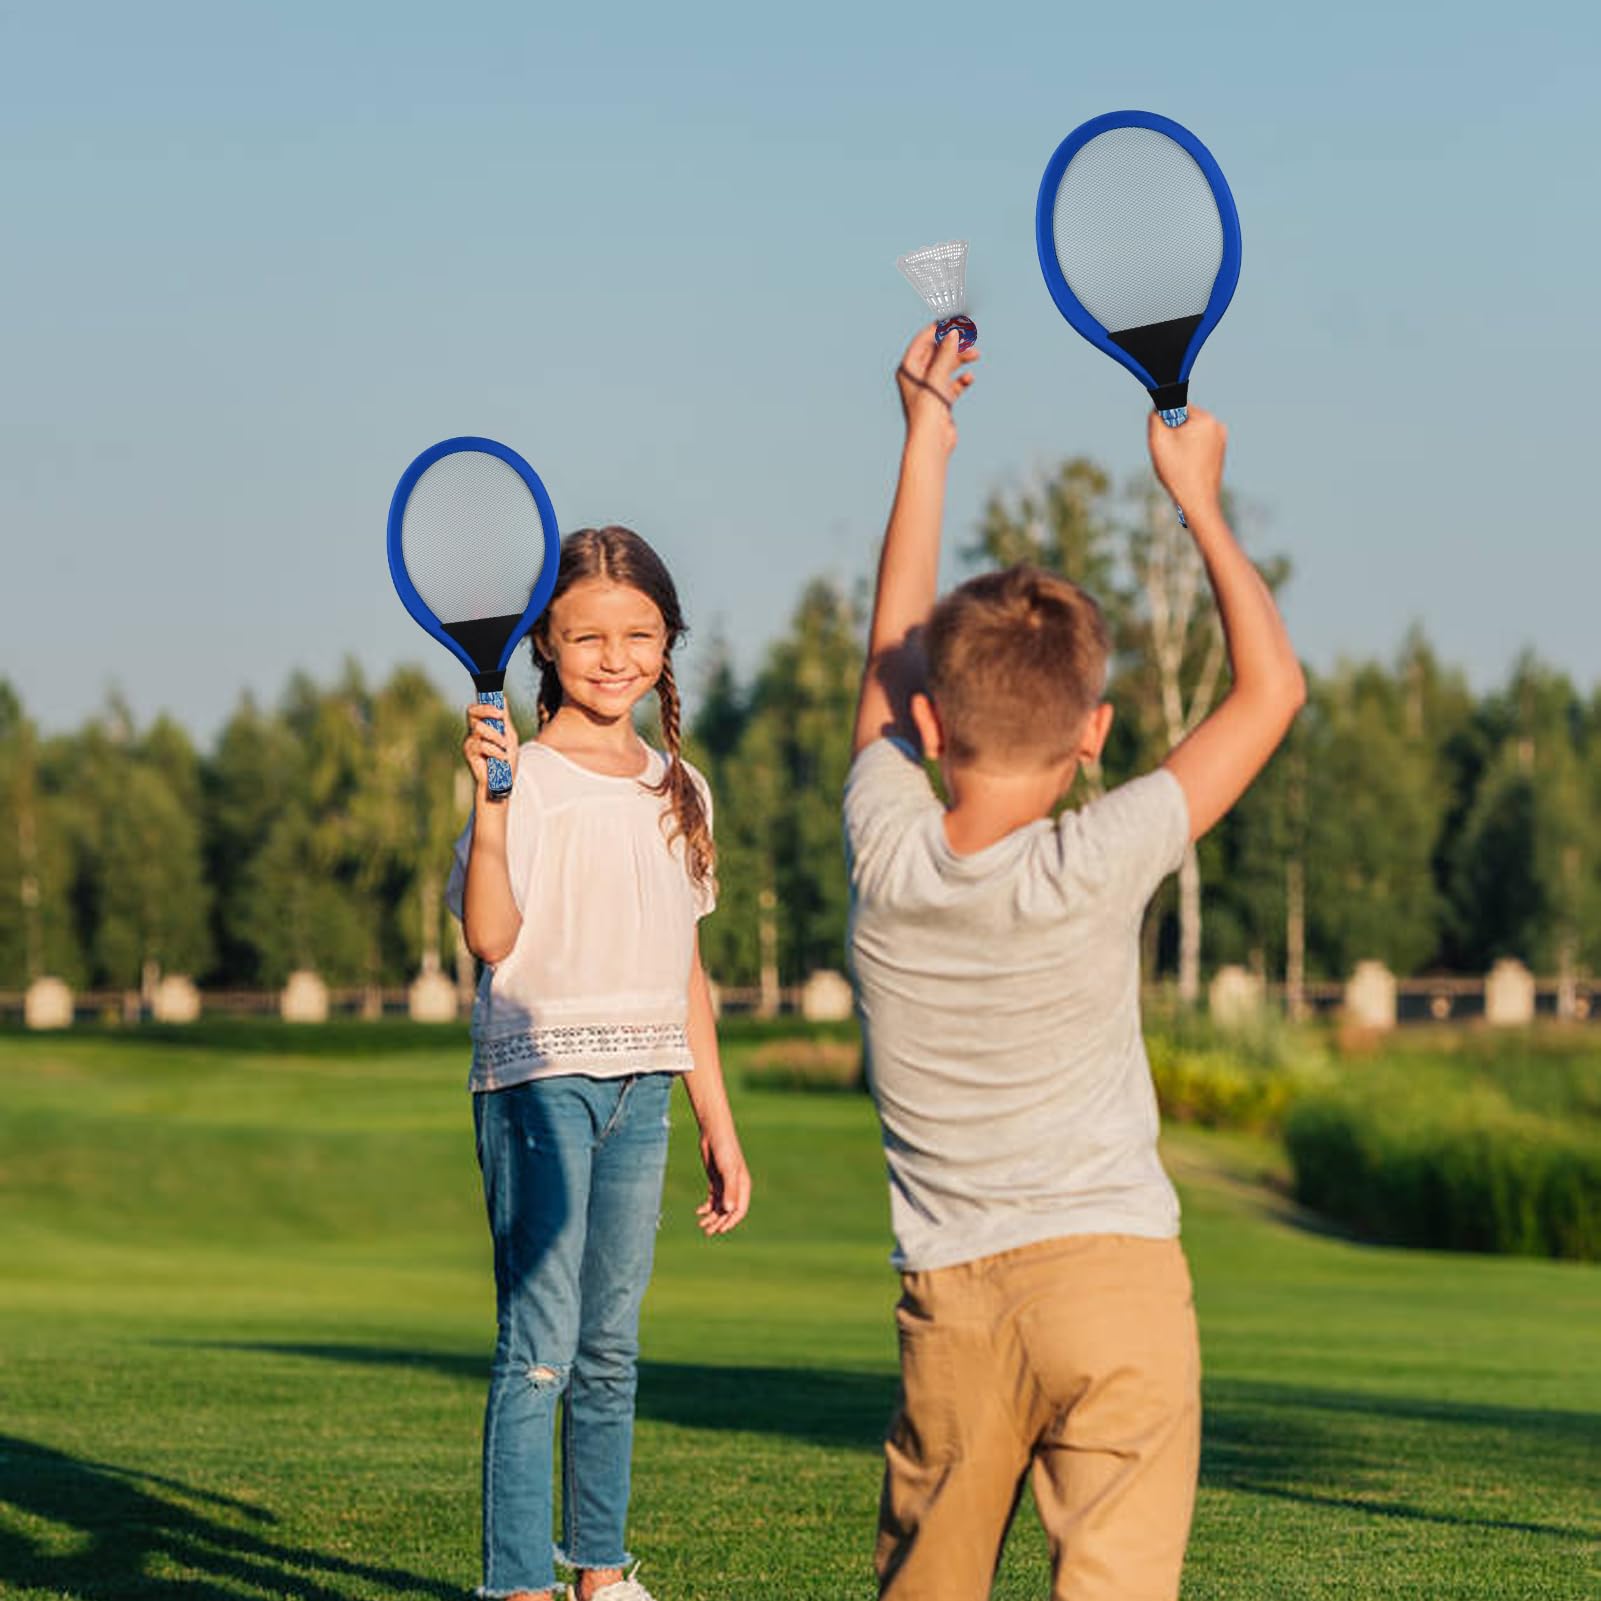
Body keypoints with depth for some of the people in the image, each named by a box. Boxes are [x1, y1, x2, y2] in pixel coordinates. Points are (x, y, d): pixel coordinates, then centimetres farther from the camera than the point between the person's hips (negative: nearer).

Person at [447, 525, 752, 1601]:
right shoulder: (527, 777, -8)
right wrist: (491, 801, -34)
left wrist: (720, 1128, 19)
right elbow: (492, 936, -23)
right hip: (540, 1078, -6)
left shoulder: (680, 790, 12)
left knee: (612, 1345, 12)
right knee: (539, 1347, -8)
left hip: (641, 1089, 6)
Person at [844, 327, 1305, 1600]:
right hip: (1114, 1274, -3)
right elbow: (1272, 691, -2)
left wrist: (926, 442, 22)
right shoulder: (1091, 869, -12)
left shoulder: (886, 857, -3)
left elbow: (890, 662, 16)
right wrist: (1199, 500, 8)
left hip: (948, 1296, 4)